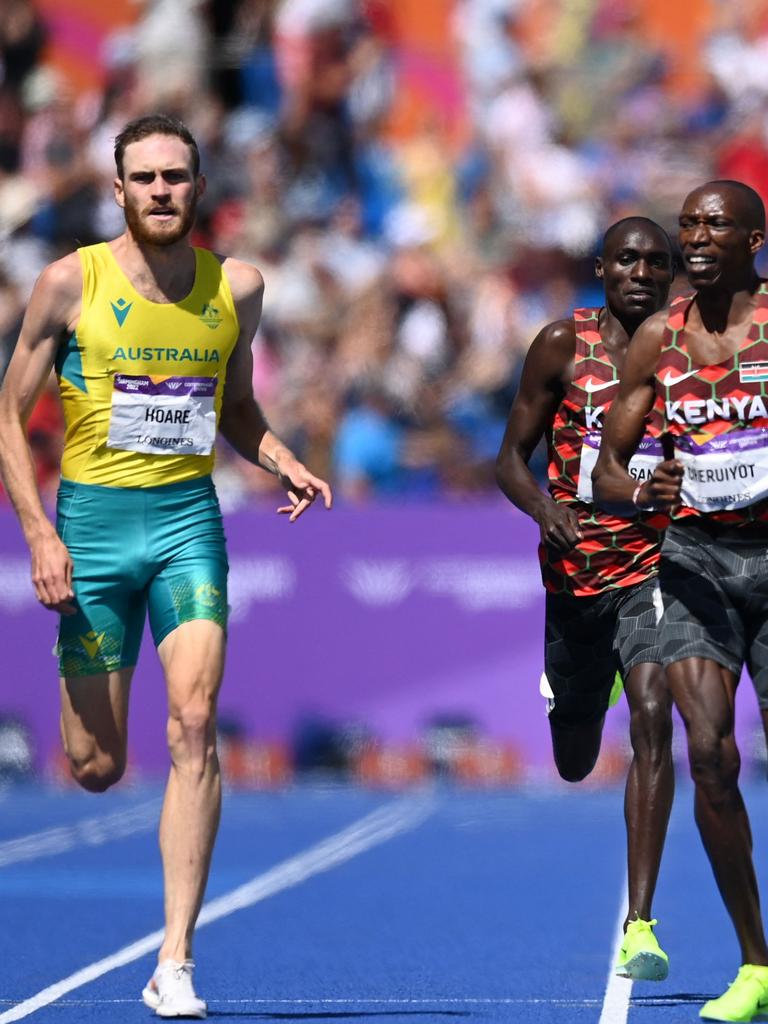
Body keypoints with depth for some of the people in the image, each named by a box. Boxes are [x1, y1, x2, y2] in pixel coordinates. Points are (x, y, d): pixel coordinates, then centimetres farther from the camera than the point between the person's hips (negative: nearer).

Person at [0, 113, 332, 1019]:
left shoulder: (237, 289, 5)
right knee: (96, 768, 2)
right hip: (94, 514, -1)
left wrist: (282, 463, 1)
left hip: (189, 516, 1)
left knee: (194, 723, -17)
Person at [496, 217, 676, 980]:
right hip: (576, 566, 2)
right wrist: (545, 508, -21)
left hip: (657, 564, -2)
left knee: (652, 720, -24)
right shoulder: (563, 346, -3)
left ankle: (640, 925, -22)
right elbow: (512, 457, -1)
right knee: (574, 762, 16)